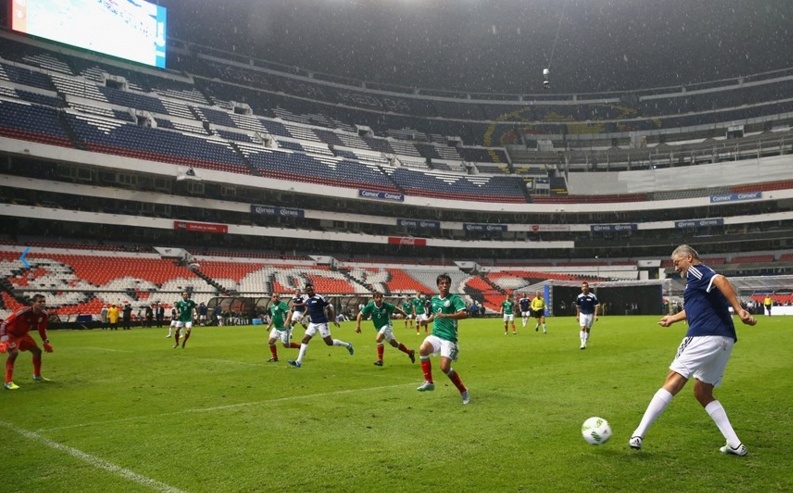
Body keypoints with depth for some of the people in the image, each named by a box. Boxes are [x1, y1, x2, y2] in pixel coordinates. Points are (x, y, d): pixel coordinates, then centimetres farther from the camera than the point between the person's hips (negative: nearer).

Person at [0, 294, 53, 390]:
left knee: (37, 351, 13)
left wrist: (46, 342, 8)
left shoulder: (43, 315, -14)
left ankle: (37, 376, 34)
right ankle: (8, 382, -26)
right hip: (10, 334, -8)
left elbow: (42, 329, 7)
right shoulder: (23, 312, -37)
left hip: (23, 334, 8)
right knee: (14, 352, -31)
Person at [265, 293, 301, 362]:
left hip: (284, 328, -8)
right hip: (276, 328, 8)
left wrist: (287, 322, -42)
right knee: (270, 341, 0)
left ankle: (300, 346, 20)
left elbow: (289, 312, -29)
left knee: (286, 345, -3)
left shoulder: (282, 304, -16)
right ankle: (275, 357, 16)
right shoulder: (272, 306, 10)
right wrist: (269, 325, 24)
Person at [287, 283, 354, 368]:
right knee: (305, 339, -3)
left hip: (322, 323, -7)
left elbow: (329, 307, -12)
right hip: (313, 323, 7)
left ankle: (348, 345, 18)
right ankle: (299, 362, -2)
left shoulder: (319, 298, -16)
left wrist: (334, 320, -12)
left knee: (329, 342, -4)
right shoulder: (307, 299, 5)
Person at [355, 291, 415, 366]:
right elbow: (360, 314, -10)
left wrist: (406, 315, 2)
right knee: (394, 344, 16)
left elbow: (396, 309, -4)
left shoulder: (386, 306, -20)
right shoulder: (370, 306, -16)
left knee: (378, 339, -29)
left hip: (387, 326, -4)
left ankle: (380, 360, -18)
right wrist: (357, 326, -19)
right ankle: (410, 352, 37)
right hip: (379, 328, 4)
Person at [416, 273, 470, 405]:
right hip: (435, 335, 5)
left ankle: (463, 391, 11)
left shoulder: (454, 298, -7)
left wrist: (446, 315, -29)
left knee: (445, 367, -13)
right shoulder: (434, 299, 12)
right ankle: (429, 382, -11)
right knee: (423, 349, -26)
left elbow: (464, 314, -22)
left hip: (448, 337, -5)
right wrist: (427, 321, 10)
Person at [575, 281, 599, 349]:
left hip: (590, 314, 0)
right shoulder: (579, 297, -1)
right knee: (583, 328, -12)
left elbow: (596, 306, -5)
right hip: (582, 314, 1)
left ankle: (585, 343, 19)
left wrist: (595, 315, -12)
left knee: (587, 329, 7)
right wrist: (577, 315, 13)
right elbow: (578, 307, 11)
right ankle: (582, 344, -16)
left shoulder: (592, 296, -8)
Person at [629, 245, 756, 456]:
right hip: (724, 340, 9)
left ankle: (638, 434, -15)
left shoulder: (696, 271, 0)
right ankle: (735, 444, 13)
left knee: (672, 382, -11)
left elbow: (721, 280, -20)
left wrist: (739, 310, -28)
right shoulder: (702, 278, 27)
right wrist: (673, 318, 54)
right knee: (703, 393, 19)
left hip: (704, 337, -9)